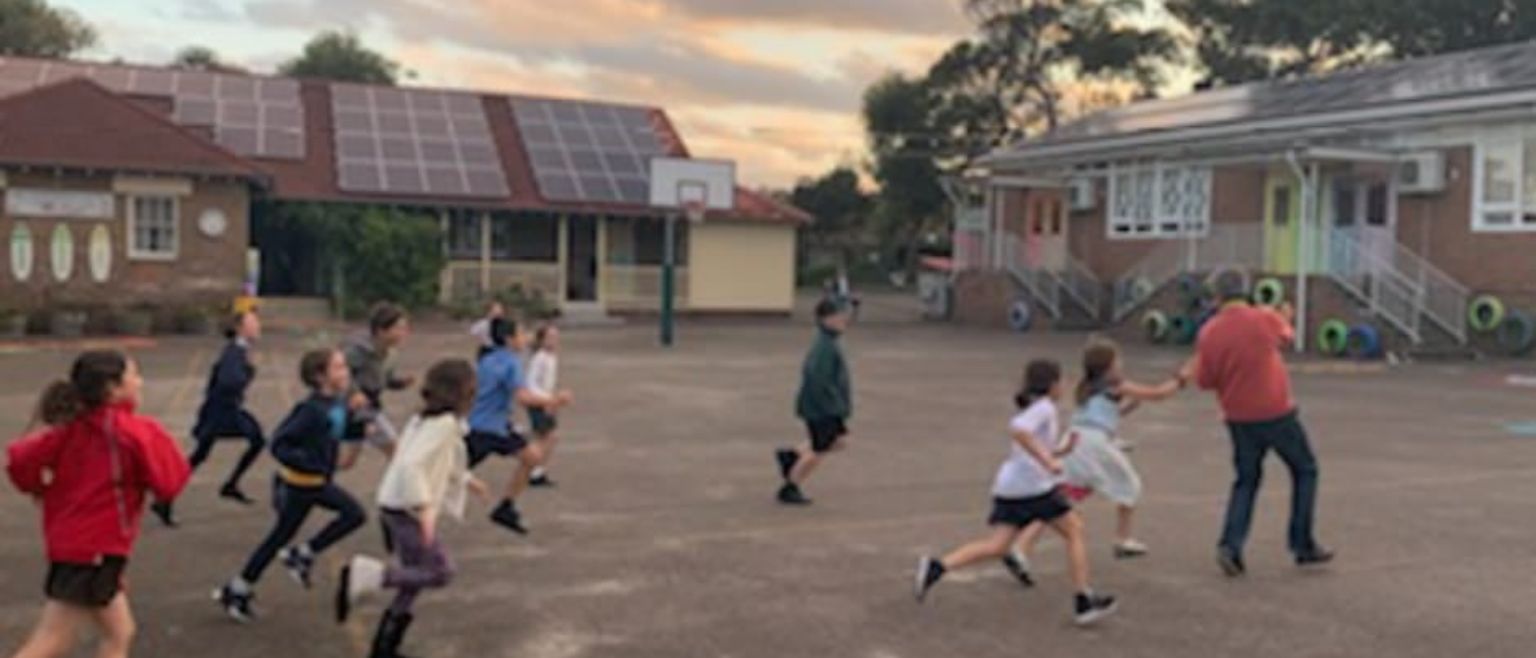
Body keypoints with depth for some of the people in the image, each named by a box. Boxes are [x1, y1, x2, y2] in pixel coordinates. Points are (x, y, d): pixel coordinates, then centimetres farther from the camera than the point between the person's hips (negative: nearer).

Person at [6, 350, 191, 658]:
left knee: (119, 633, 18)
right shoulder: (137, 431, -15)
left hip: (70, 542, 8)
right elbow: (169, 482, -15)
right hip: (95, 551, -8)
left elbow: (19, 459, -1)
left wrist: (44, 490, 13)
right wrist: (162, 443, 0)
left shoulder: (73, 427, 4)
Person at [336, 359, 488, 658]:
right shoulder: (444, 424, -19)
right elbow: (411, 464, -29)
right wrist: (424, 508, -29)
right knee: (440, 574, -2)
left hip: (397, 505, 9)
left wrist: (465, 479, 29)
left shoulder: (424, 419, 10)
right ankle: (367, 574, -9)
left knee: (414, 580, 16)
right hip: (408, 509, -9)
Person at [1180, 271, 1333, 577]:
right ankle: (1303, 545, 18)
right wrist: (1286, 317, 32)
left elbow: (1205, 381, -3)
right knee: (1305, 471, 16)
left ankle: (1231, 545, 0)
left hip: (1239, 418, 3)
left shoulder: (1208, 333, -6)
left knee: (1246, 481, 15)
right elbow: (1286, 337, 12)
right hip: (1277, 413, -3)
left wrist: (1189, 371, 17)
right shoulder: (1265, 318, -12)